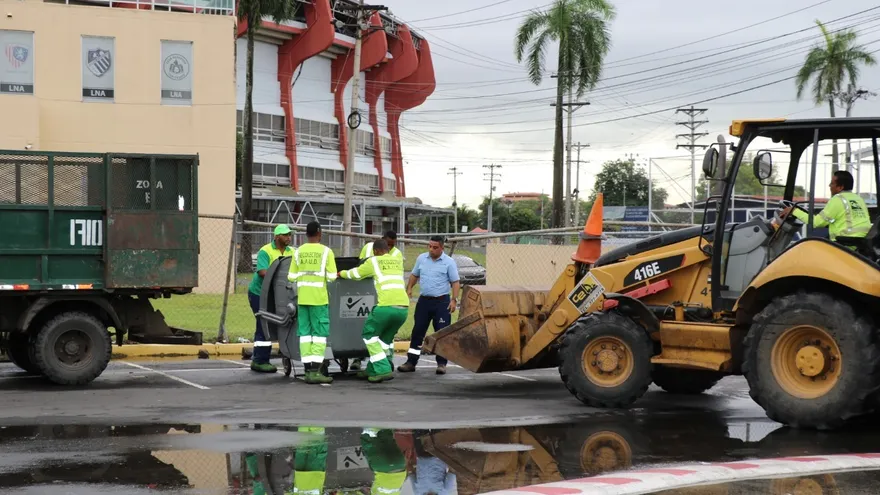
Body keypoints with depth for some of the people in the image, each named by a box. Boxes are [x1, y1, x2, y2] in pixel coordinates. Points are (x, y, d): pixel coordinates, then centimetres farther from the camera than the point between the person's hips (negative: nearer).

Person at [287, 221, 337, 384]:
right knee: (319, 334, -1)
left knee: (305, 333, 7)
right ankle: (315, 372, -7)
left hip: (302, 298, 4)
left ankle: (308, 371, 6)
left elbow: (291, 277, 5)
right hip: (319, 298, -4)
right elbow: (332, 276, -7)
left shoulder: (298, 252, 6)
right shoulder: (326, 251, -4)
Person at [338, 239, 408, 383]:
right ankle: (373, 370, 25)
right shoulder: (398, 261, 22)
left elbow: (355, 274, 20)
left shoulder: (374, 261, 7)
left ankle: (383, 370, -1)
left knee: (369, 334, 11)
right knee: (386, 337, 24)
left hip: (387, 305, -6)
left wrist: (341, 273, 40)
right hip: (403, 307, 6)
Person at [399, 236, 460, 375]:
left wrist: (454, 300, -13)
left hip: (441, 301, -4)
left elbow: (455, 282, -5)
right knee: (418, 331, 5)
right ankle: (411, 362, 10)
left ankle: (441, 363, 3)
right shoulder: (421, 258, 7)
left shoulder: (449, 262, -5)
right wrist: (409, 288, 5)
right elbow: (414, 275, 18)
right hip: (424, 300, 4)